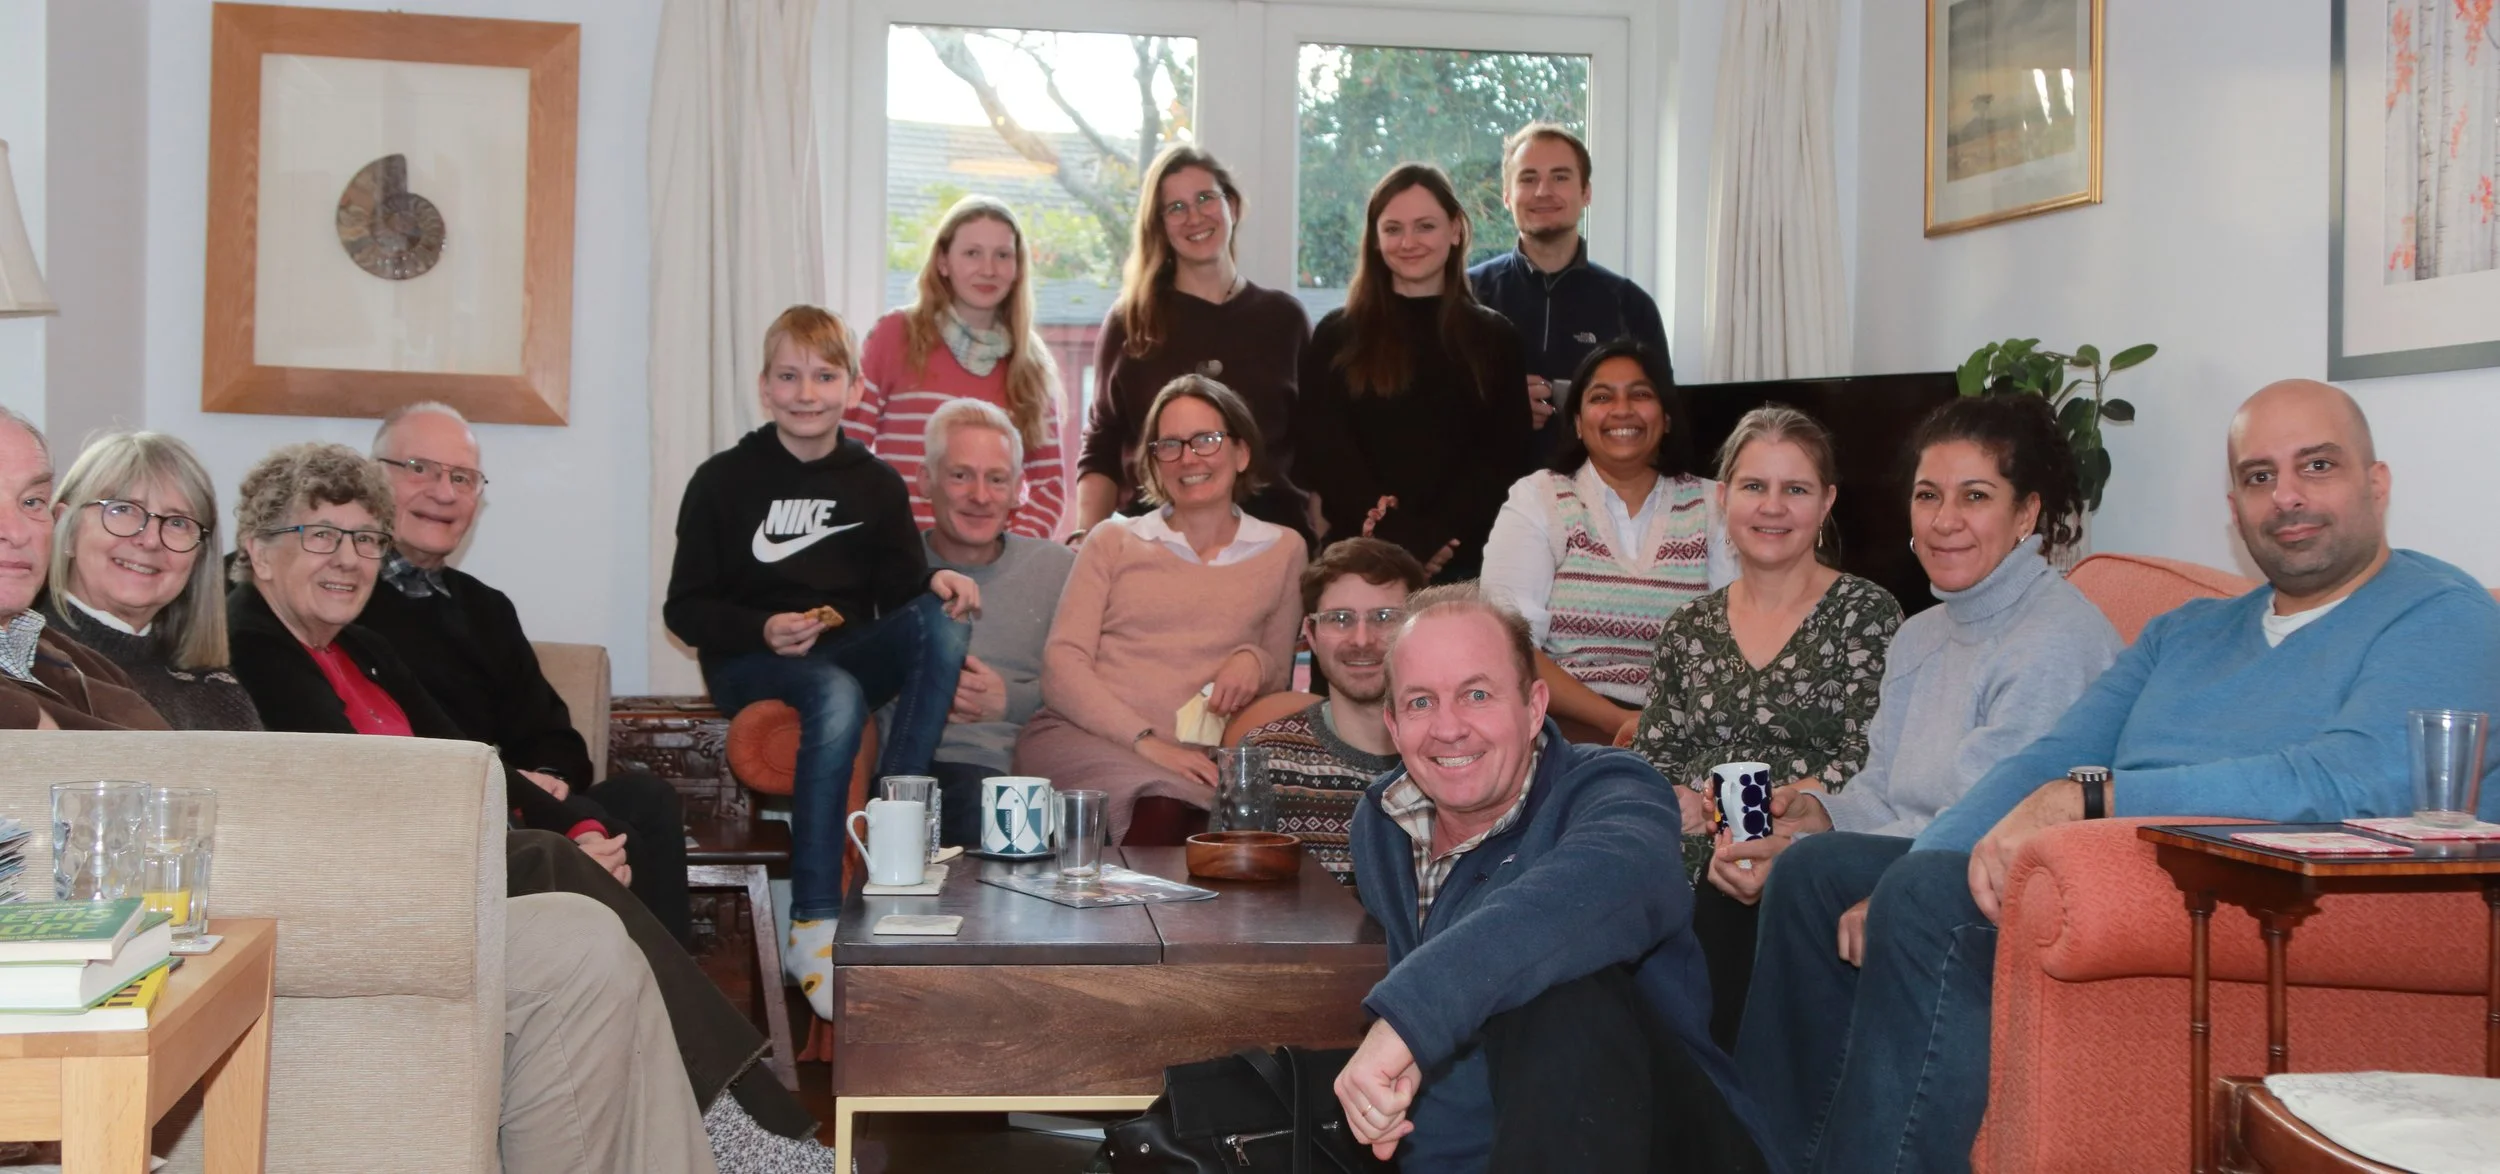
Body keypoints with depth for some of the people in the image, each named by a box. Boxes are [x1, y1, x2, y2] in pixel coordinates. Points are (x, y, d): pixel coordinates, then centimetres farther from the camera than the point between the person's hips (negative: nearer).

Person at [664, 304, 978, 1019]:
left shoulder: (876, 485, 10)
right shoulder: (723, 481, 0)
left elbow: (898, 587, 11)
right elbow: (684, 608, -1)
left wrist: (934, 582, -13)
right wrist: (763, 631, -18)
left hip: (851, 654, 4)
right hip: (749, 665, -4)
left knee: (943, 621, -25)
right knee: (838, 695, -37)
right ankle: (814, 927, -40)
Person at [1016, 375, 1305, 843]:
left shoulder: (1282, 550, 18)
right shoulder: (1114, 541, 15)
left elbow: (1279, 676, 24)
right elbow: (1061, 666, 4)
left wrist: (1254, 661, -2)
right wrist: (1146, 741, -13)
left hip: (1187, 761, 1)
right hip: (1075, 737, -1)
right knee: (1163, 804, -37)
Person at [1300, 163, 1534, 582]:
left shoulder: (1495, 339, 9)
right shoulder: (1337, 336, 8)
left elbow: (1503, 456, 1)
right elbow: (1323, 450, -1)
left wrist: (1432, 540, -14)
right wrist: (1395, 536, -15)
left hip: (1462, 558, 0)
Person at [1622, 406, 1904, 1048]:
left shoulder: (1864, 612, 5)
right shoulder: (1689, 628, 20)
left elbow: (1865, 764, -5)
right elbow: (1653, 754, 17)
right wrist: (1669, 803, -8)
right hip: (1689, 867, 4)